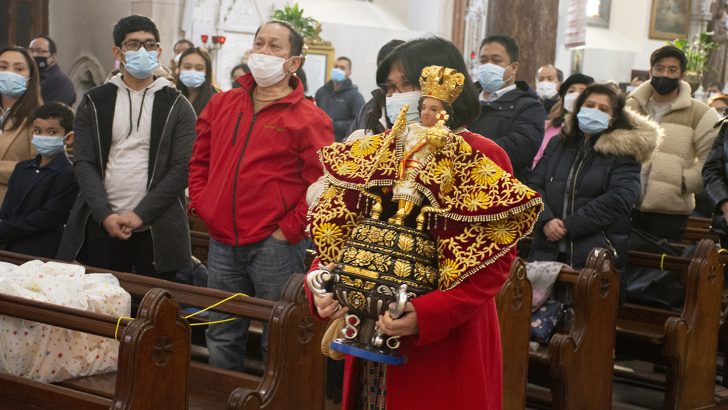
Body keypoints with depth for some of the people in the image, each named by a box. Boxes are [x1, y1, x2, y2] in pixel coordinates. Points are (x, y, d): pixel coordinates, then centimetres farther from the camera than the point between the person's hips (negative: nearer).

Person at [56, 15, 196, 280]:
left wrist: (140, 214, -12)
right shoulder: (94, 102, 8)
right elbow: (84, 163, 1)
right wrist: (105, 215, -12)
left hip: (157, 229, -1)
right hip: (101, 227, 1)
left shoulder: (177, 106, 3)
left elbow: (183, 168, -5)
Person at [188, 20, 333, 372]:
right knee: (221, 338, 14)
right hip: (222, 242, 5)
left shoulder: (309, 118, -6)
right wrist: (201, 205, 7)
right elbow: (199, 161, 20)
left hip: (274, 246, -5)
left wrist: (289, 230, -13)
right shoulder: (221, 105, 11)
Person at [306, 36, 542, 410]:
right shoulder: (373, 153, 8)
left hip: (447, 340, -5)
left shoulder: (483, 158, -9)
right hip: (372, 332, 5)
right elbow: (335, 230, 8)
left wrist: (427, 315, -24)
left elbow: (495, 260, -14)